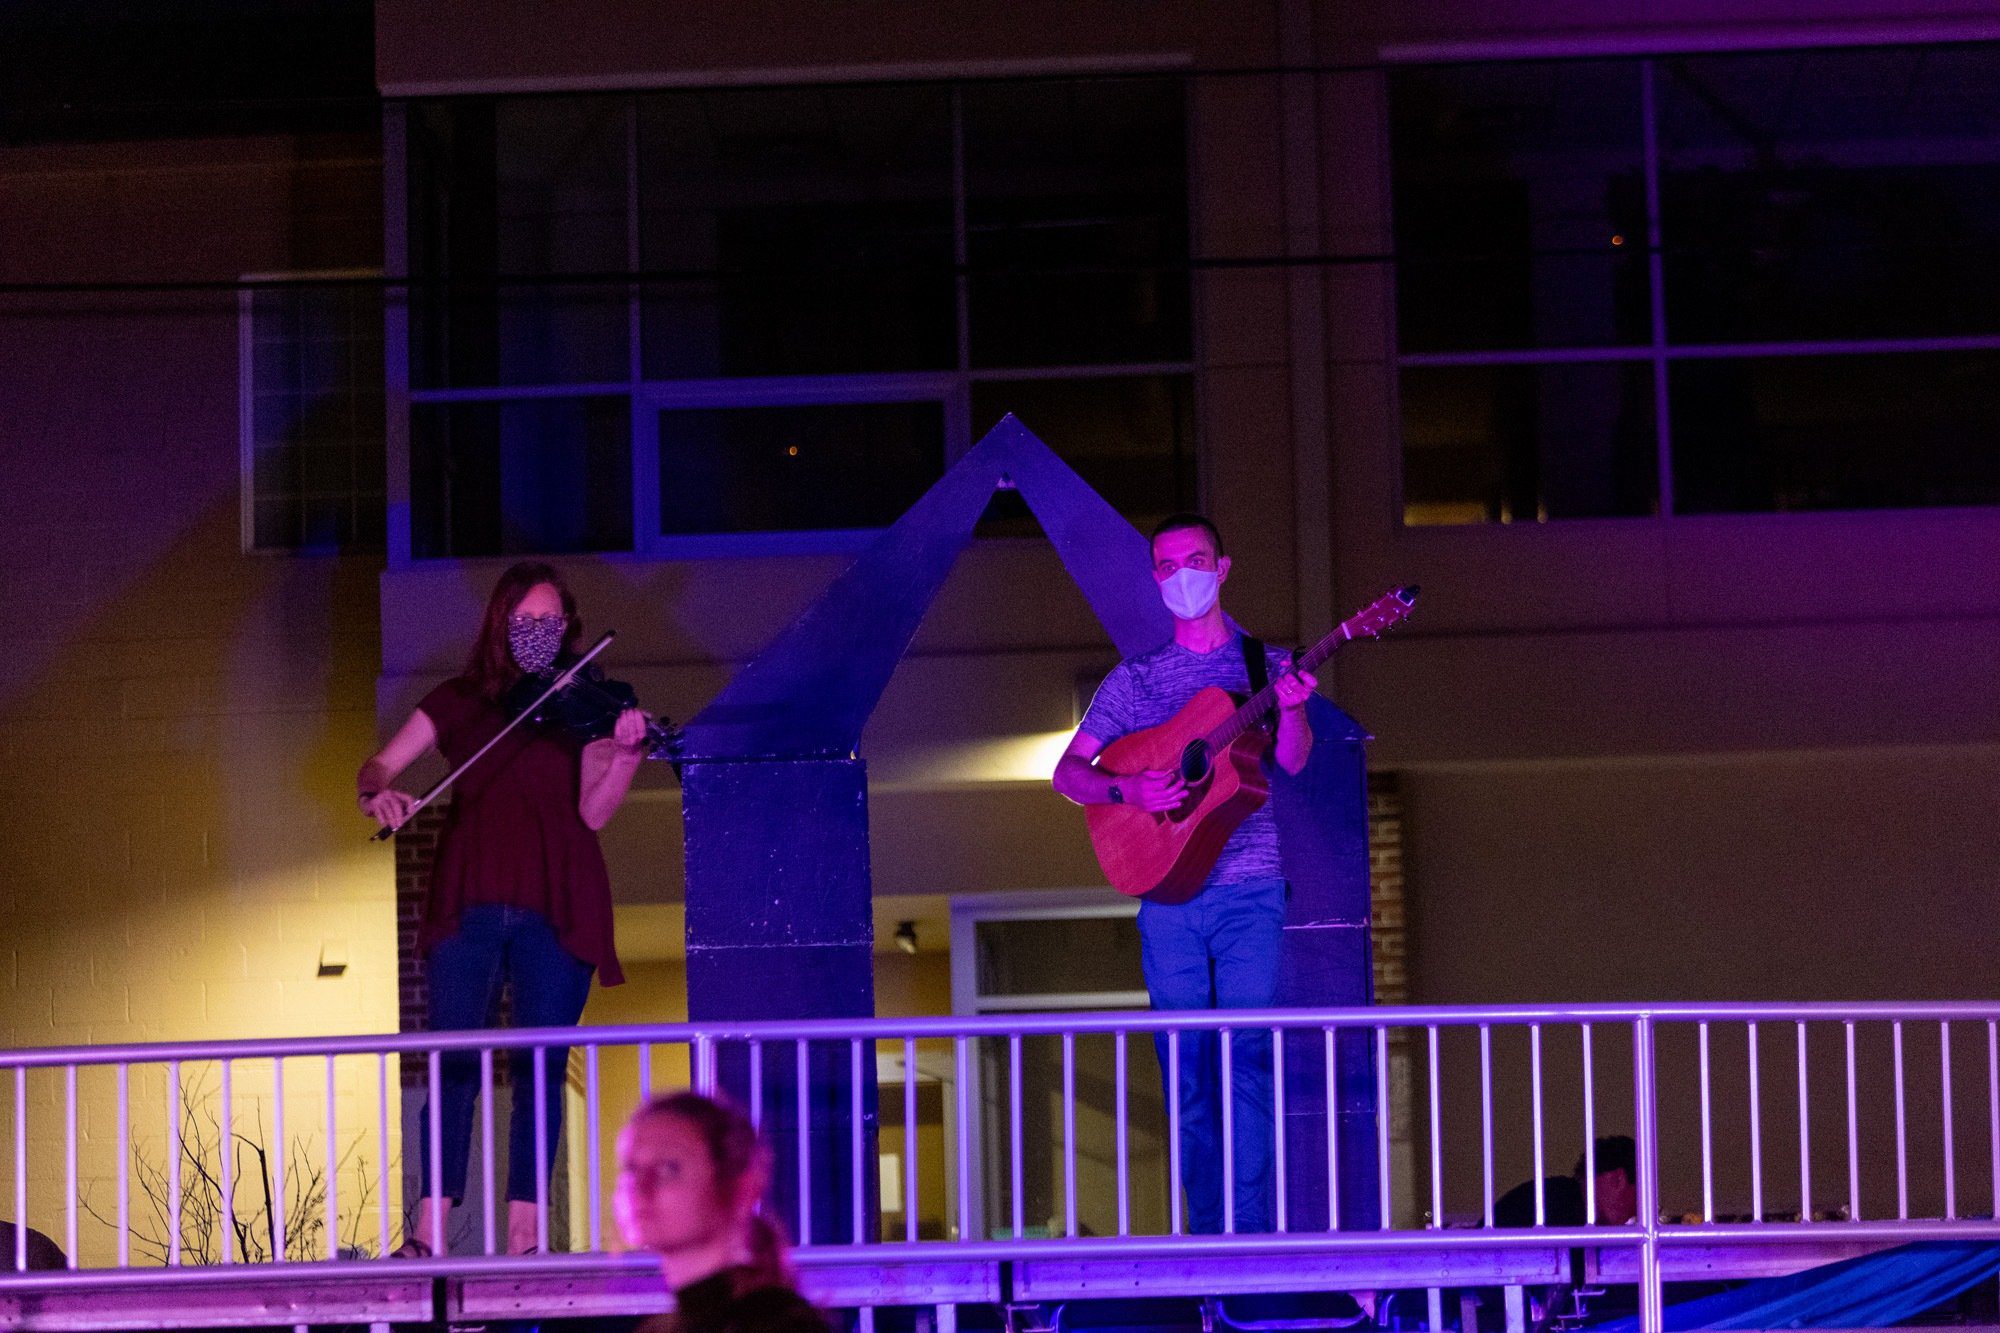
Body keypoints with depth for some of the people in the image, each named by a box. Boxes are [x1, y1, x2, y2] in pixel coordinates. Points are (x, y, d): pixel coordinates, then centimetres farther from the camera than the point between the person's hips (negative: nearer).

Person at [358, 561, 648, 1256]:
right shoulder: (460, 702, 11)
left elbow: (593, 812, -1)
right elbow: (379, 765, 8)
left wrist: (627, 751, -19)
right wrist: (377, 792, -15)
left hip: (555, 908, 0)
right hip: (470, 903, 0)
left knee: (542, 1065, -3)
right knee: (454, 1060, -8)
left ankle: (522, 1237, -2)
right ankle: (430, 1230, -9)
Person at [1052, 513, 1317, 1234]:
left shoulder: (1266, 666, 9)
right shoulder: (1135, 679, 13)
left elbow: (1291, 761, -5)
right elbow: (1068, 773, 10)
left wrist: (1292, 711, -26)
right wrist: (1126, 790, -10)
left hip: (1251, 893, -2)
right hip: (1167, 893, 2)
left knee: (1247, 1056, -10)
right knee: (1187, 1066, 0)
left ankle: (1251, 1226, -10)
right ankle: (1207, 1233, 5)